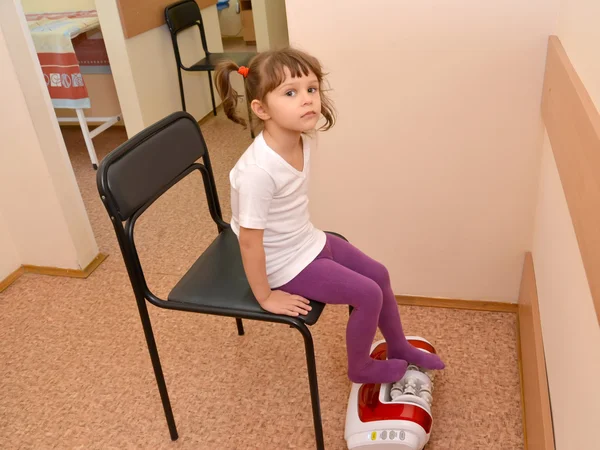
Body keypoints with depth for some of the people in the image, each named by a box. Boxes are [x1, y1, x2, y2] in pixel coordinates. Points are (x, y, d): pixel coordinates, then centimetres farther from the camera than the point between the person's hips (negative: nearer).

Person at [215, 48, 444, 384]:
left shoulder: (304, 139, -10)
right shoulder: (258, 170, -35)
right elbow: (249, 241, -27)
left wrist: (304, 234, 15)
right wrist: (265, 296, -17)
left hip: (309, 241, 8)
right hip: (286, 263, -8)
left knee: (379, 274, 15)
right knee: (368, 294, -6)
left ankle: (400, 348, 41)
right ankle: (361, 368, 24)